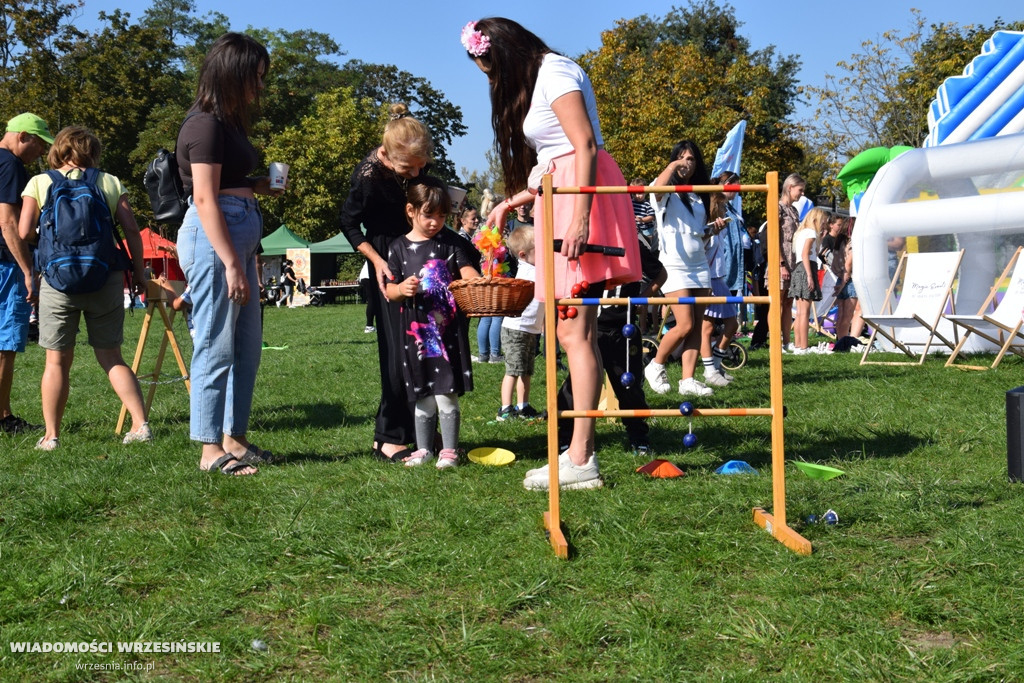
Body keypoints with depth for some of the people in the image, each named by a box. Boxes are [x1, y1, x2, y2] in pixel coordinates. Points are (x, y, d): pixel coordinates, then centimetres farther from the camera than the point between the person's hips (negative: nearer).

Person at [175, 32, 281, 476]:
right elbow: (204, 198, -16)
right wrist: (231, 264, -20)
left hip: (239, 234, 10)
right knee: (216, 346, -6)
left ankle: (234, 439, 19)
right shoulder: (206, 124, -10)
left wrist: (257, 186, 11)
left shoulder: (227, 121, 18)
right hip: (213, 237, -10)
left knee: (247, 347, 11)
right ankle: (211, 450, 1)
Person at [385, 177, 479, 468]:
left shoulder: (450, 241, 5)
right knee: (423, 398, 10)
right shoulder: (399, 247, 6)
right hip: (416, 332, 2)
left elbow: (467, 271, -3)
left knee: (446, 395, -2)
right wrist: (401, 289, -14)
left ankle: (449, 450, 9)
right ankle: (423, 449, 22)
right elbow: (389, 290, 8)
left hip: (448, 330, -1)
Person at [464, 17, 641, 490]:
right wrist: (511, 203, 26)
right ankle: (582, 450, 2)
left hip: (583, 193, -10)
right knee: (573, 331, 3)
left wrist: (580, 219, -24)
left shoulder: (554, 71, -5)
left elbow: (586, 147, -16)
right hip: (560, 197, 10)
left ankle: (580, 461, -16)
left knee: (574, 331, -14)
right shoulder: (530, 84, 24)